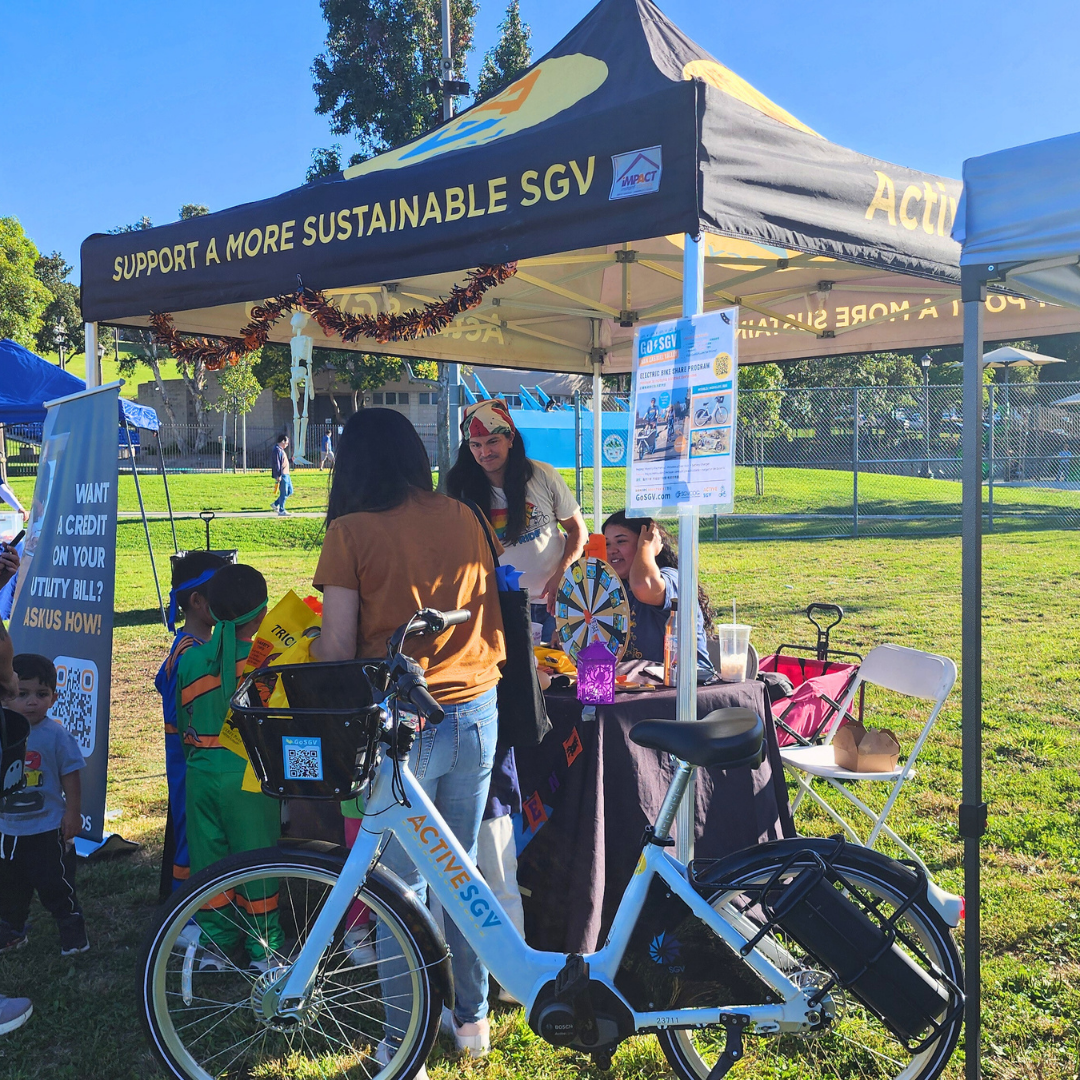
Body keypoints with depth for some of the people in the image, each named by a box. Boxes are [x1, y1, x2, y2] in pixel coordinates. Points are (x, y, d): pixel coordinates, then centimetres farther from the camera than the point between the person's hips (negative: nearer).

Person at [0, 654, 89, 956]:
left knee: (55, 886, 4)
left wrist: (73, 814, -10)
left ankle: (73, 936, 19)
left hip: (47, 829, -5)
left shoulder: (57, 736, -14)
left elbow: (70, 777, -9)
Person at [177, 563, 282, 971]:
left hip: (201, 771, 4)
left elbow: (182, 718, 8)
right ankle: (263, 946, 16)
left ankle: (215, 944, 23)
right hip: (248, 773, -3)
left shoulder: (189, 659, -1)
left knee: (207, 857, 14)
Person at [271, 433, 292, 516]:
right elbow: (276, 463, -20)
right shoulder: (277, 450, -15)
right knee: (284, 493, -4)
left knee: (290, 491, 15)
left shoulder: (281, 450, 17)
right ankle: (281, 511, 5)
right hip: (281, 475, -10)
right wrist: (278, 476, -23)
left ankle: (276, 504, 22)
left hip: (286, 475, 10)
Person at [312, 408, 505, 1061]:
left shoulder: (352, 532, -9)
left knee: (402, 884, 8)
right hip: (476, 711, 5)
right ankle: (473, 1018, 33)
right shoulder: (464, 518, 3)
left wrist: (308, 642, 12)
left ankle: (405, 1043, 18)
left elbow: (339, 650, -10)